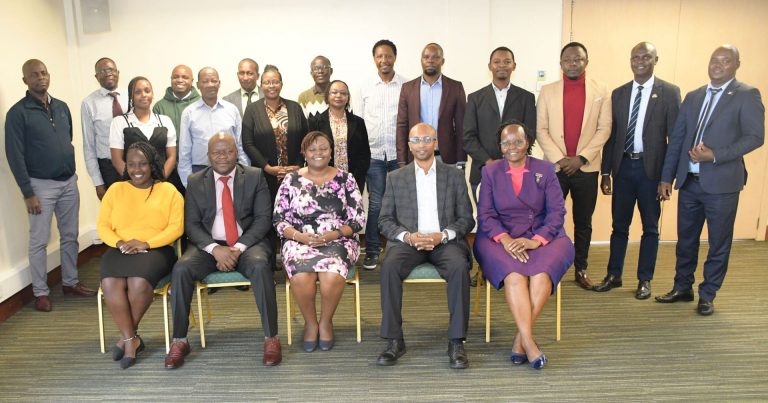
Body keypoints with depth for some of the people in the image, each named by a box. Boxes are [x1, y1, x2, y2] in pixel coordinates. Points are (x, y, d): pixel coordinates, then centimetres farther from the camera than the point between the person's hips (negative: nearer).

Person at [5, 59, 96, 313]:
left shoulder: (62, 107, 9)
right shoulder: (18, 113, -8)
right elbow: (15, 156, -10)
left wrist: (71, 173, 12)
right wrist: (27, 192, -13)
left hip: (69, 182, 5)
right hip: (41, 185, -5)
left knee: (70, 236, 12)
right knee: (39, 241, 3)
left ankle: (70, 282, 25)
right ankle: (40, 292, 13)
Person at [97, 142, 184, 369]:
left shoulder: (168, 190, 6)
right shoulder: (115, 190, 15)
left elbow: (176, 227, -4)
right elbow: (102, 226, 9)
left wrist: (146, 243, -15)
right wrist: (120, 243, -11)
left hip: (156, 249, -3)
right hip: (120, 250, 3)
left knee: (139, 283, -32)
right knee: (110, 284, -29)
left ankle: (128, 336, -6)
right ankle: (132, 339, -14)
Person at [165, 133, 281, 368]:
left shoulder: (255, 177, 4)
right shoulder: (196, 182, 8)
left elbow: (263, 218, -2)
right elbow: (191, 224, 3)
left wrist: (239, 248, -16)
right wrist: (215, 248, -16)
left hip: (248, 243, -2)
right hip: (209, 245, 2)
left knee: (259, 266, -33)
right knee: (181, 269, -26)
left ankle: (271, 337, -22)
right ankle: (179, 340, -10)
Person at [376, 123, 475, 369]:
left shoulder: (455, 176, 12)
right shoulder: (395, 178, 13)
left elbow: (467, 219, 7)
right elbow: (385, 220, 7)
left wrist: (442, 235, -12)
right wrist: (408, 236, -12)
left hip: (445, 241, 0)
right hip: (407, 242, 1)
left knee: (459, 267, -32)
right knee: (389, 266, -30)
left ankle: (456, 342, -23)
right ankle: (394, 341, -21)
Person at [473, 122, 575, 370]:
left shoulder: (545, 170, 10)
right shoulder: (490, 172, 11)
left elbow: (556, 211, 0)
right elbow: (485, 214, 2)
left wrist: (536, 240, -17)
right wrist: (505, 239, -17)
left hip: (542, 236, 1)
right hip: (501, 238, 0)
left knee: (542, 272, -31)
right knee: (513, 273, -32)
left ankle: (520, 338, -21)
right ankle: (529, 341, -30)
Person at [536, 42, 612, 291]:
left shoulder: (600, 91, 4)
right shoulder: (548, 91, 4)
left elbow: (604, 129, -1)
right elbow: (541, 130, -1)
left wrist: (581, 158, -12)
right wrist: (559, 159, -11)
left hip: (587, 168, 1)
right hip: (555, 167, 0)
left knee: (583, 223, 10)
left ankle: (581, 269, 23)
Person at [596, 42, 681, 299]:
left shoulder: (669, 92, -3)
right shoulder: (618, 94, 7)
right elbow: (611, 134, 8)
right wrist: (605, 172, 5)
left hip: (651, 168, -3)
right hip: (623, 166, 3)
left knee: (650, 227, 9)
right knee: (619, 225, 11)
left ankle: (645, 280, 22)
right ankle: (614, 275, 24)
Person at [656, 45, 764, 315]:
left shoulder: (747, 95, -2)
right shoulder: (693, 97, 12)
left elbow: (755, 136, -10)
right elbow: (676, 139, 11)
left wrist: (715, 156, -19)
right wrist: (667, 177, 7)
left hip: (722, 183, -4)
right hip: (689, 181, 5)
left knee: (719, 243, 7)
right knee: (685, 240, 14)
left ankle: (708, 295, 21)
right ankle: (682, 288, 29)